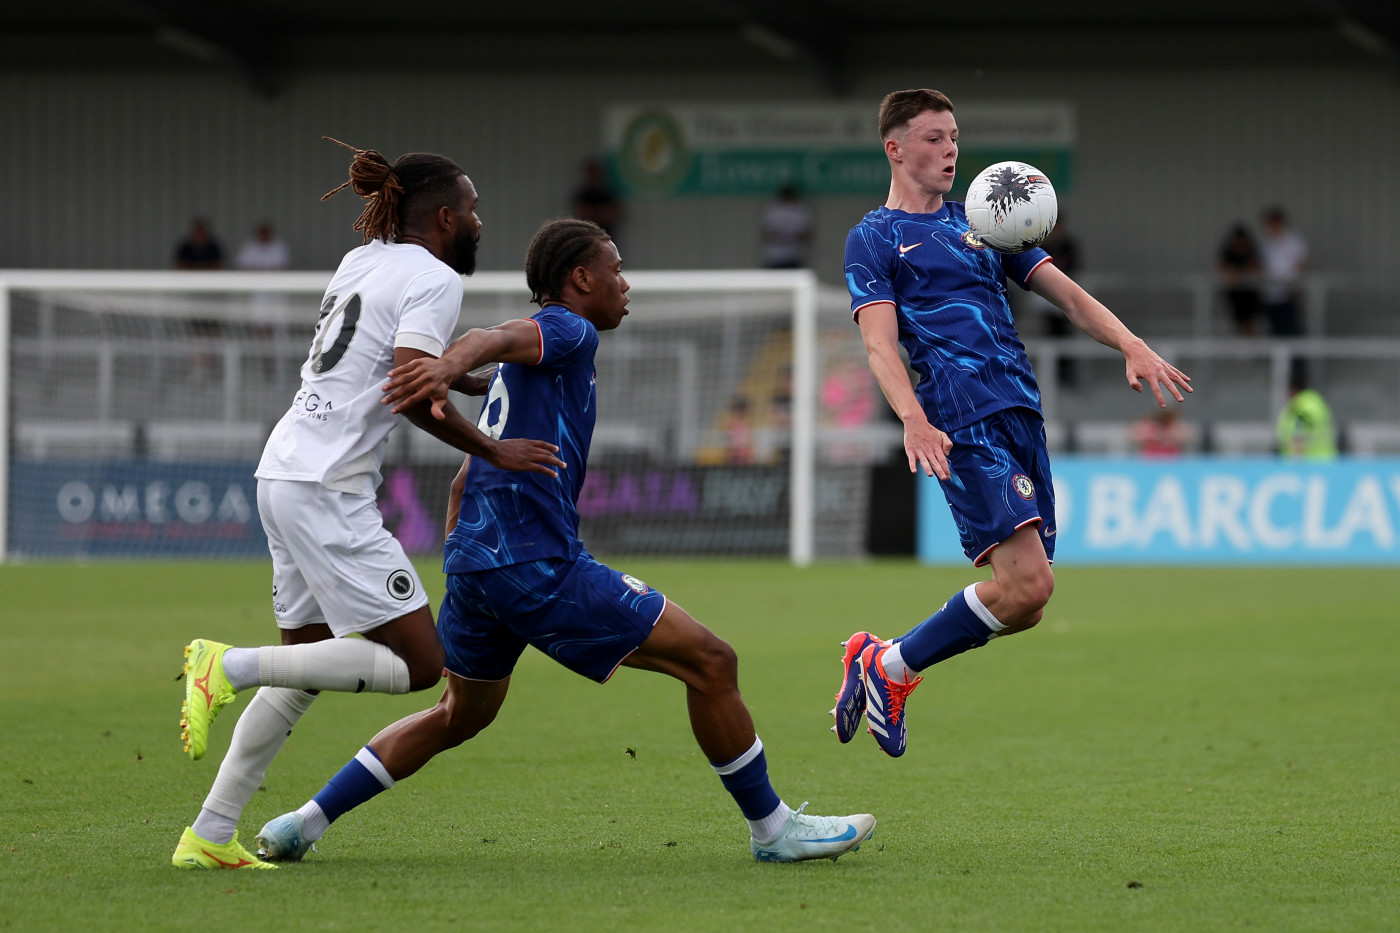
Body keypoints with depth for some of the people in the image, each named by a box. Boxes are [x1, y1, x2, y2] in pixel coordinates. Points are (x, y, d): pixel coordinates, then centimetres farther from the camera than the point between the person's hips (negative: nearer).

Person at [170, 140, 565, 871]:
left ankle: (210, 835, 11)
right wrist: (494, 452, -11)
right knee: (419, 664, -6)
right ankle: (229, 665, -12)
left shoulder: (363, 262, 18)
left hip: (283, 474, 9)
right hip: (329, 489, -9)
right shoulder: (433, 280, -8)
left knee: (303, 674, 16)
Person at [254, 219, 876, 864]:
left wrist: (463, 573, 32)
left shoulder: (521, 370, 27)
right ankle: (772, 828, -1)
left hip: (473, 563, 10)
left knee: (461, 715, 26)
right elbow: (498, 337, -27)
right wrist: (451, 364, -48)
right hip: (540, 563, -10)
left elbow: (463, 483, 29)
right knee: (710, 664, -6)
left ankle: (304, 822, 21)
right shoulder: (567, 331, -3)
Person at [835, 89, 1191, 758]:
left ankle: (886, 665, 17)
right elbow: (880, 343, -7)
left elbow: (1066, 294, 17)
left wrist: (1130, 346, -1)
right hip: (961, 423, -7)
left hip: (1022, 414, 7)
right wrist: (913, 420, -24)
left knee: (1022, 594, 0)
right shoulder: (873, 238, 6)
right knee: (1027, 583, -20)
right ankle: (887, 666, -3)